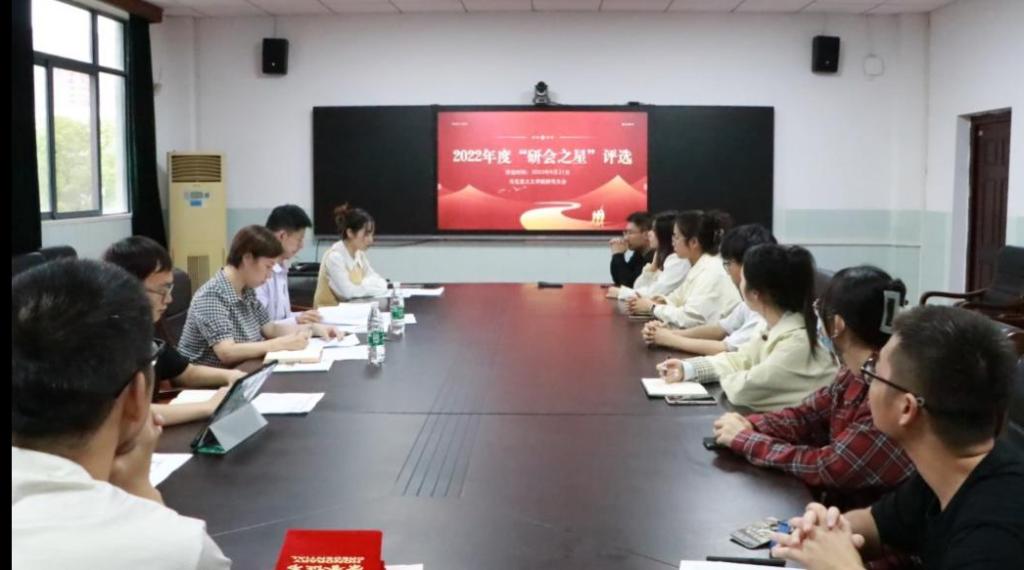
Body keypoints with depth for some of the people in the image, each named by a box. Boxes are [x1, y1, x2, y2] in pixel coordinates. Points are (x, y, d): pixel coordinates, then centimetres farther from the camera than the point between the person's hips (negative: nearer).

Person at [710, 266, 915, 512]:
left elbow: (830, 468, -25)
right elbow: (807, 415, 9)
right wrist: (748, 425, -9)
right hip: (835, 497, 7)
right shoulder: (855, 373, -2)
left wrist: (745, 440, -16)